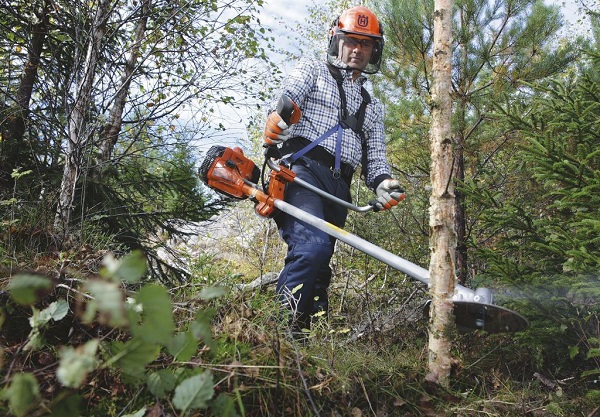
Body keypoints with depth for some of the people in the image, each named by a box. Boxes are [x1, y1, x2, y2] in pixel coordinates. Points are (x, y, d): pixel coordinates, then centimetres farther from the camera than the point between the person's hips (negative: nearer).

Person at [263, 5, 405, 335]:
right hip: (303, 169, -5)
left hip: (338, 190, 6)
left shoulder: (372, 108, 31)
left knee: (317, 270, 1)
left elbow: (375, 158, 21)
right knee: (314, 246, -29)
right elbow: (288, 98, -3)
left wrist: (383, 183, -4)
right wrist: (277, 116, -29)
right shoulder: (312, 70, 19)